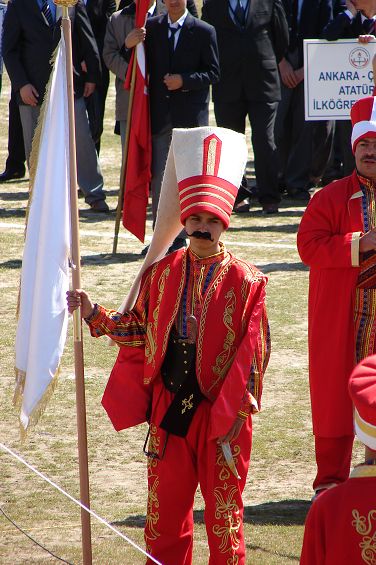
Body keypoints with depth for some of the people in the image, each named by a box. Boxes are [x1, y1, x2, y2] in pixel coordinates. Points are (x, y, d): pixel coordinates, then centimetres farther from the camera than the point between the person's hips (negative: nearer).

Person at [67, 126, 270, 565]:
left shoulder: (244, 281, -8)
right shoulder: (162, 273, 4)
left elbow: (251, 356, -9)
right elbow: (139, 330, 14)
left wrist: (230, 419, -13)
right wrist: (95, 316, 1)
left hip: (219, 412, -4)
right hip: (168, 409, 4)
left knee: (223, 509, 5)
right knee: (164, 508, 10)